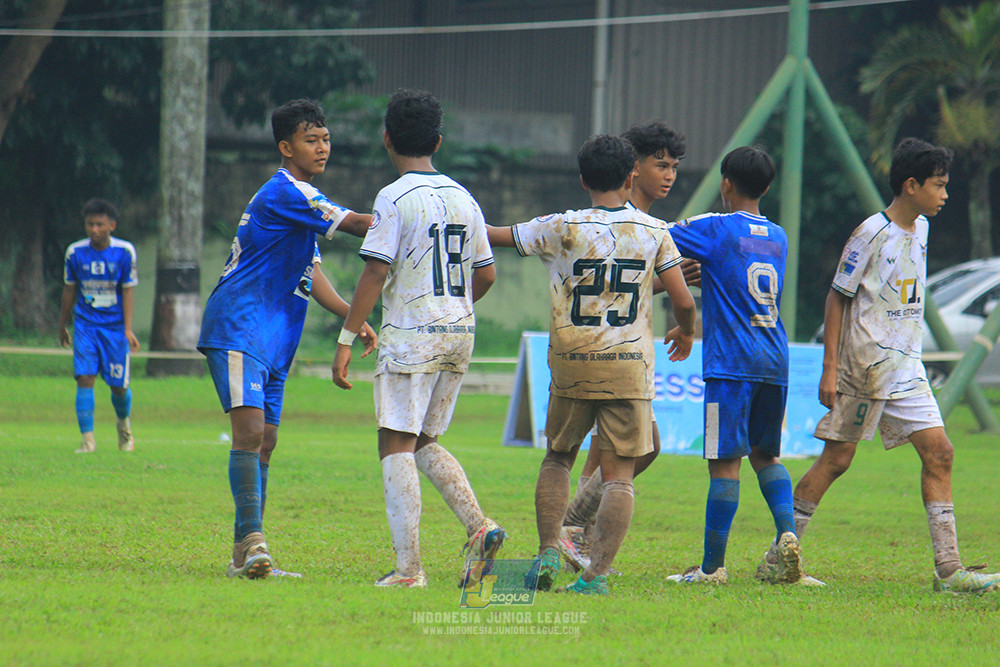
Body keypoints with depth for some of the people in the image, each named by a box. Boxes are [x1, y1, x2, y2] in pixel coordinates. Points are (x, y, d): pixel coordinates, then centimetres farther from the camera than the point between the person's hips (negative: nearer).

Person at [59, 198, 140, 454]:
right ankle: (87, 439, -11)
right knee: (85, 378, -13)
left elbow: (128, 291, -5)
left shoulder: (125, 252, -8)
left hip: (115, 326, -1)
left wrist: (128, 329, -11)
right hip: (85, 325, 1)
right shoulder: (75, 252, -3)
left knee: (118, 386, 2)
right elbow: (69, 290, 9)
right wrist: (62, 325, 16)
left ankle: (124, 424, 34)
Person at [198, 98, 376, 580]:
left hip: (273, 341, 10)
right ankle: (253, 544, -26)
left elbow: (307, 273, 26)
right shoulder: (284, 193, -12)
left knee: (265, 442, 8)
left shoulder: (301, 200, 20)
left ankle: (245, 556, 10)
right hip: (238, 329, -10)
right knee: (250, 432, -20)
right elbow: (355, 225, -18)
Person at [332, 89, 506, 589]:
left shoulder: (395, 198, -9)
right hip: (459, 333, 7)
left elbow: (375, 272, -14)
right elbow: (486, 274, 15)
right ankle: (478, 527, -1)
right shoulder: (464, 199, 10)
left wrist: (347, 339, -11)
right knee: (423, 443, 17)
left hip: (411, 335, -7)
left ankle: (408, 567, -12)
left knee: (396, 447, -4)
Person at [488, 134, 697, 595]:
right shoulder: (655, 232, 0)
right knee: (619, 474, 1)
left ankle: (548, 553, 6)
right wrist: (685, 333, 21)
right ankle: (597, 573, -10)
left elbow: (496, 236, 7)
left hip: (572, 366, 0)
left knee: (557, 458, 19)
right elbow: (684, 301, -1)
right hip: (630, 367, 0)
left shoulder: (562, 229, -3)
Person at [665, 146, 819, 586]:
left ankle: (712, 566, -4)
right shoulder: (778, 237, 16)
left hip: (731, 363, -6)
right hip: (775, 360, 6)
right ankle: (787, 534, -1)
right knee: (765, 454, 19)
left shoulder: (712, 228, -4)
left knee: (725, 462, -6)